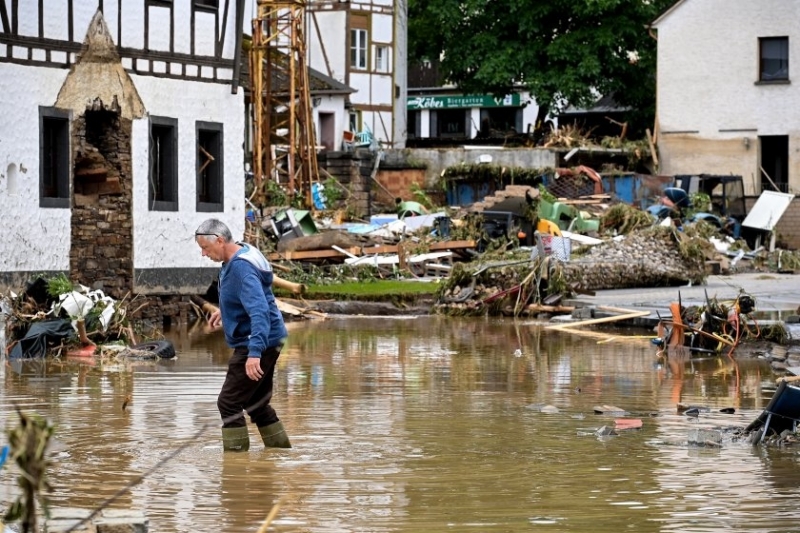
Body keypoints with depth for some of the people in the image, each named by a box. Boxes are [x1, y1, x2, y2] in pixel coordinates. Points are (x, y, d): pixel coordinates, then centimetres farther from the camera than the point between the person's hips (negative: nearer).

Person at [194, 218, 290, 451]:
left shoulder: (241, 268, -25)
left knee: (229, 403, -8)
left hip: (257, 342, -11)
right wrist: (225, 310, 37)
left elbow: (259, 311, -34)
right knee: (257, 404, 19)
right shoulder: (234, 261, 7)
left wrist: (255, 352, -42)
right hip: (268, 342, 11)